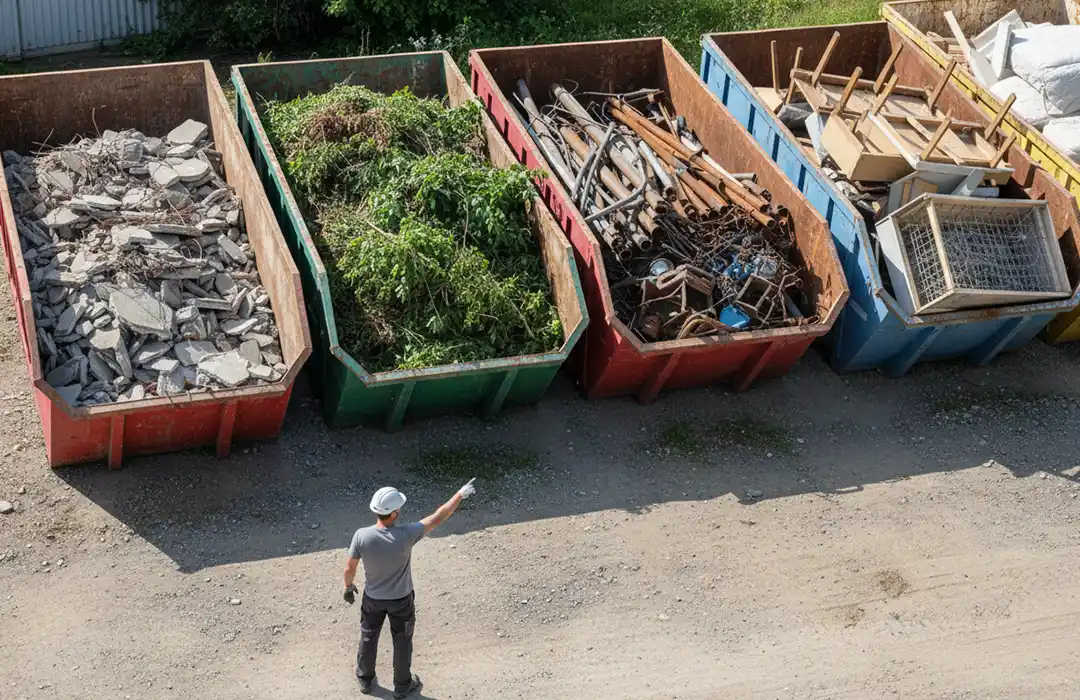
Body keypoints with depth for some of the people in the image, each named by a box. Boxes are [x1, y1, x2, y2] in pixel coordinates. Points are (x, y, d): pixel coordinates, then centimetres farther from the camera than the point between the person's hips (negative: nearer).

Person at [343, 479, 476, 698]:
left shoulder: (362, 536, -28)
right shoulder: (406, 535, -34)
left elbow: (349, 569, -14)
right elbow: (438, 518, -22)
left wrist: (348, 586, 8)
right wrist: (460, 495, -10)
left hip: (373, 598, 2)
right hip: (401, 599, -1)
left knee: (368, 637, 27)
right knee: (402, 641, 22)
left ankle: (365, 678, 48)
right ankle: (402, 685, 41)